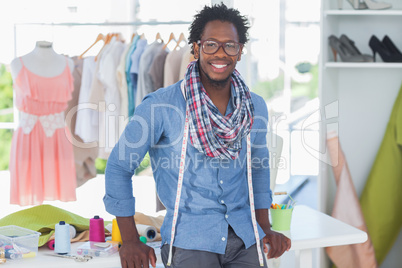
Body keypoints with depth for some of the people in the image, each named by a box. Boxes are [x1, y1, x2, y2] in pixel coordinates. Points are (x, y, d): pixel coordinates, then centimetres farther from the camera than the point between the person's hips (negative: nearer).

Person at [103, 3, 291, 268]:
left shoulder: (255, 107, 6)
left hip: (245, 237, 4)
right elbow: (119, 166, -1)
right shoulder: (160, 105, -7)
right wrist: (130, 241, -4)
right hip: (190, 238, -3)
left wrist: (265, 228, 15)